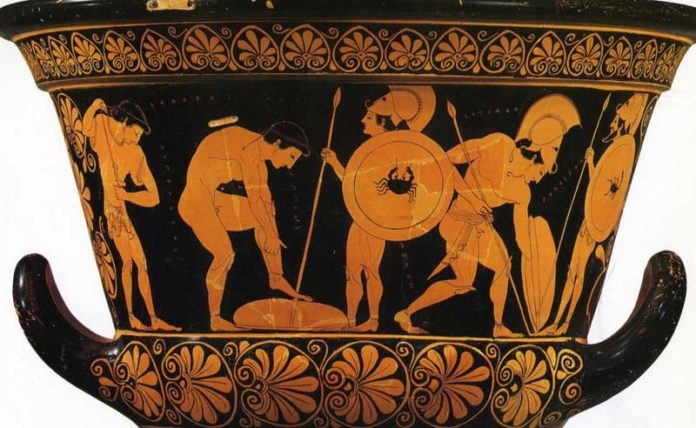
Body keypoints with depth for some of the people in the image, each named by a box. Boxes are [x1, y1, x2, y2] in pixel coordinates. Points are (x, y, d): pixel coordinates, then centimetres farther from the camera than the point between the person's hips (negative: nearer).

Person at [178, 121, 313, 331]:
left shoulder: (259, 157, 8)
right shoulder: (251, 147, -20)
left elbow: (265, 200, 10)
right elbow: (253, 198, -19)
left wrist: (271, 233, 8)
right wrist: (271, 235, -9)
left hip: (217, 199, 10)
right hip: (198, 198, -10)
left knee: (265, 214, 10)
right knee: (225, 254, -16)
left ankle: (276, 278, 15)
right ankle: (215, 320, -2)